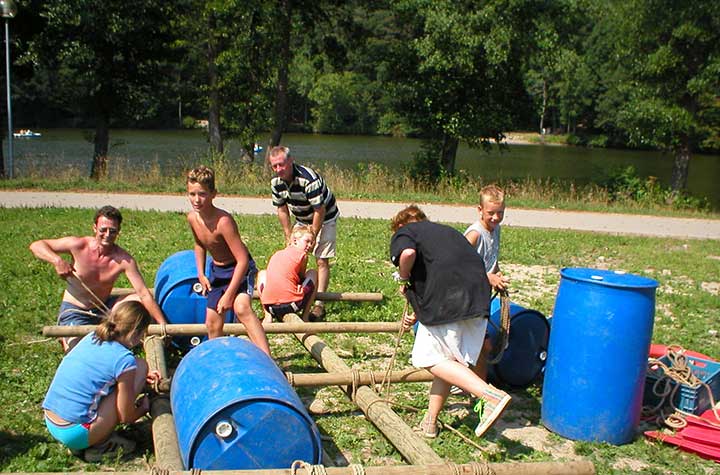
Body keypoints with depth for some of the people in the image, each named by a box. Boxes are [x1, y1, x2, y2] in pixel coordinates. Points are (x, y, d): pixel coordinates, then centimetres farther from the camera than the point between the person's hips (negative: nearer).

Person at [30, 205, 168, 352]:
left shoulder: (124, 260, -19)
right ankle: (67, 339, 14)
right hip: (74, 312, -2)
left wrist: (164, 325, -30)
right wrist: (57, 260, -35)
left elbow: (144, 293, -22)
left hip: (104, 307, 2)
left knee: (139, 301, -17)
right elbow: (36, 245, -14)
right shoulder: (79, 245, -20)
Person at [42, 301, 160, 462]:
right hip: (76, 434, -8)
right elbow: (126, 418, -5)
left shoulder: (91, 337, 5)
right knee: (141, 365, -4)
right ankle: (101, 443, -1)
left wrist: (142, 377, 27)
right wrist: (144, 407, 16)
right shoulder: (125, 360, -16)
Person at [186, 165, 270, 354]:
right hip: (216, 270, 8)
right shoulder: (192, 218, -8)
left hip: (240, 268, -8)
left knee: (242, 308, -33)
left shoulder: (223, 221, -30)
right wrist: (201, 274, 7)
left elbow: (243, 260, -30)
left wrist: (229, 294, -28)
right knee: (212, 322, 11)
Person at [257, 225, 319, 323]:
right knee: (313, 273, 21)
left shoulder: (276, 254, 21)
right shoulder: (302, 255, 6)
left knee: (262, 273, 35)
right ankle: (305, 316, 14)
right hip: (292, 305, -4)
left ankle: (268, 317, 20)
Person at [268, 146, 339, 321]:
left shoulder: (309, 179, -34)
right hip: (301, 220, 7)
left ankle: (319, 304, -10)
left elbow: (319, 211, -29)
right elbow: (282, 210, -1)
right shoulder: (276, 182, -12)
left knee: (322, 260, -11)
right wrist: (289, 237, -2)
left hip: (324, 219, -6)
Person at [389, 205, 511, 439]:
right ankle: (430, 422, 24)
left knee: (434, 360, 4)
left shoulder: (403, 233, 11)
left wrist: (403, 279, 5)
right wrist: (418, 314, 31)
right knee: (450, 359, 16)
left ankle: (491, 395, -11)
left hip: (446, 302, -7)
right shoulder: (447, 230, 32)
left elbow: (408, 253, -15)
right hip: (479, 297, 7)